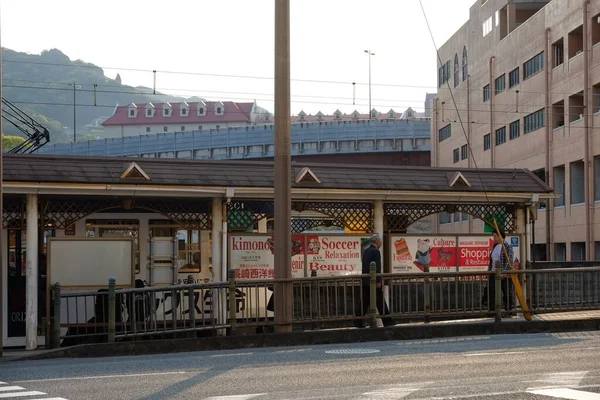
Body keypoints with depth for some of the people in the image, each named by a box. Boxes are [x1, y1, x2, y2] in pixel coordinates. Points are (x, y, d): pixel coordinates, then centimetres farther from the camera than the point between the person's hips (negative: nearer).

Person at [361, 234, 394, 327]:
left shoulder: (366, 251, 14)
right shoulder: (376, 251, -12)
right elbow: (377, 267, -18)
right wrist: (378, 281, -18)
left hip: (365, 281, 8)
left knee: (365, 302, 8)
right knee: (380, 302, -1)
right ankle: (387, 321, 4)